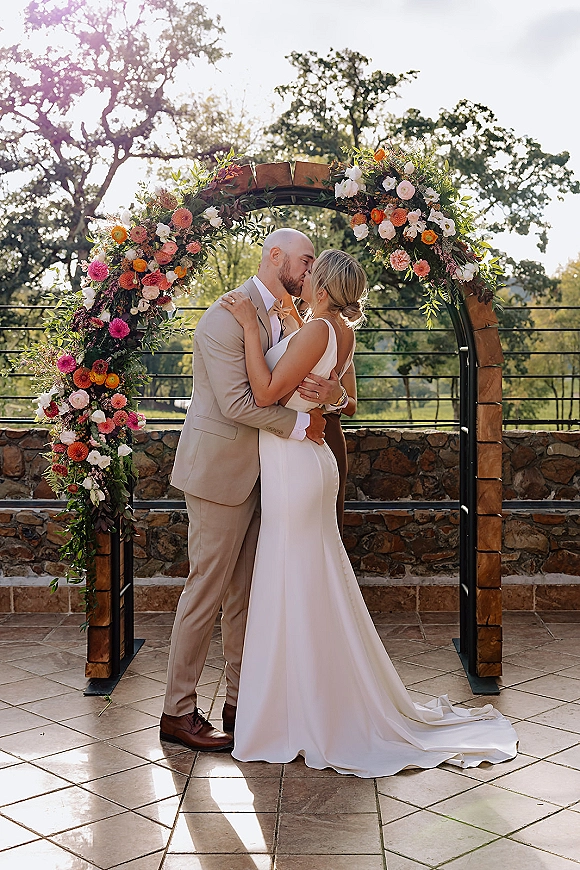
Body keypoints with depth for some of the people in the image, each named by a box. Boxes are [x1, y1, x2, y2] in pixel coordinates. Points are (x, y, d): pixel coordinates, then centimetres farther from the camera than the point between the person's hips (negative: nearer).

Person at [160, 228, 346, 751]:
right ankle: (178, 712, 8)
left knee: (245, 591, 12)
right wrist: (299, 424, -13)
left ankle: (241, 701, 22)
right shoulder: (228, 315, -15)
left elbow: (301, 384, 13)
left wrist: (332, 391, -10)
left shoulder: (284, 318, 14)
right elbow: (236, 402, -22)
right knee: (207, 590, -3)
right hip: (220, 469, -9)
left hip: (256, 472, 9)